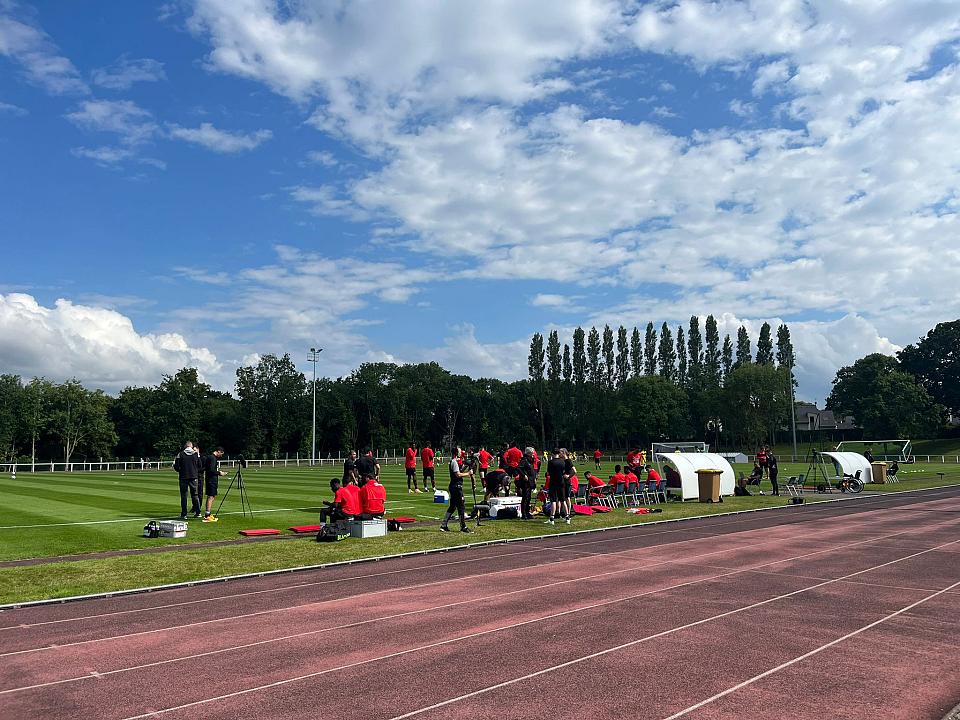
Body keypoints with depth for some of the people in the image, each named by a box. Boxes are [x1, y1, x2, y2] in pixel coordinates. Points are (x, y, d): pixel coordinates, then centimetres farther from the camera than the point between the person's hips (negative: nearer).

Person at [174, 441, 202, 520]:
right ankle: (198, 512, 10)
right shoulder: (196, 454, 0)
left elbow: (176, 467, -4)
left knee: (183, 495, 4)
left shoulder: (180, 454, -6)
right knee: (195, 494, 11)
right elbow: (199, 466, 6)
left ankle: (184, 514, 2)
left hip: (183, 477, -2)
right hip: (194, 477, 2)